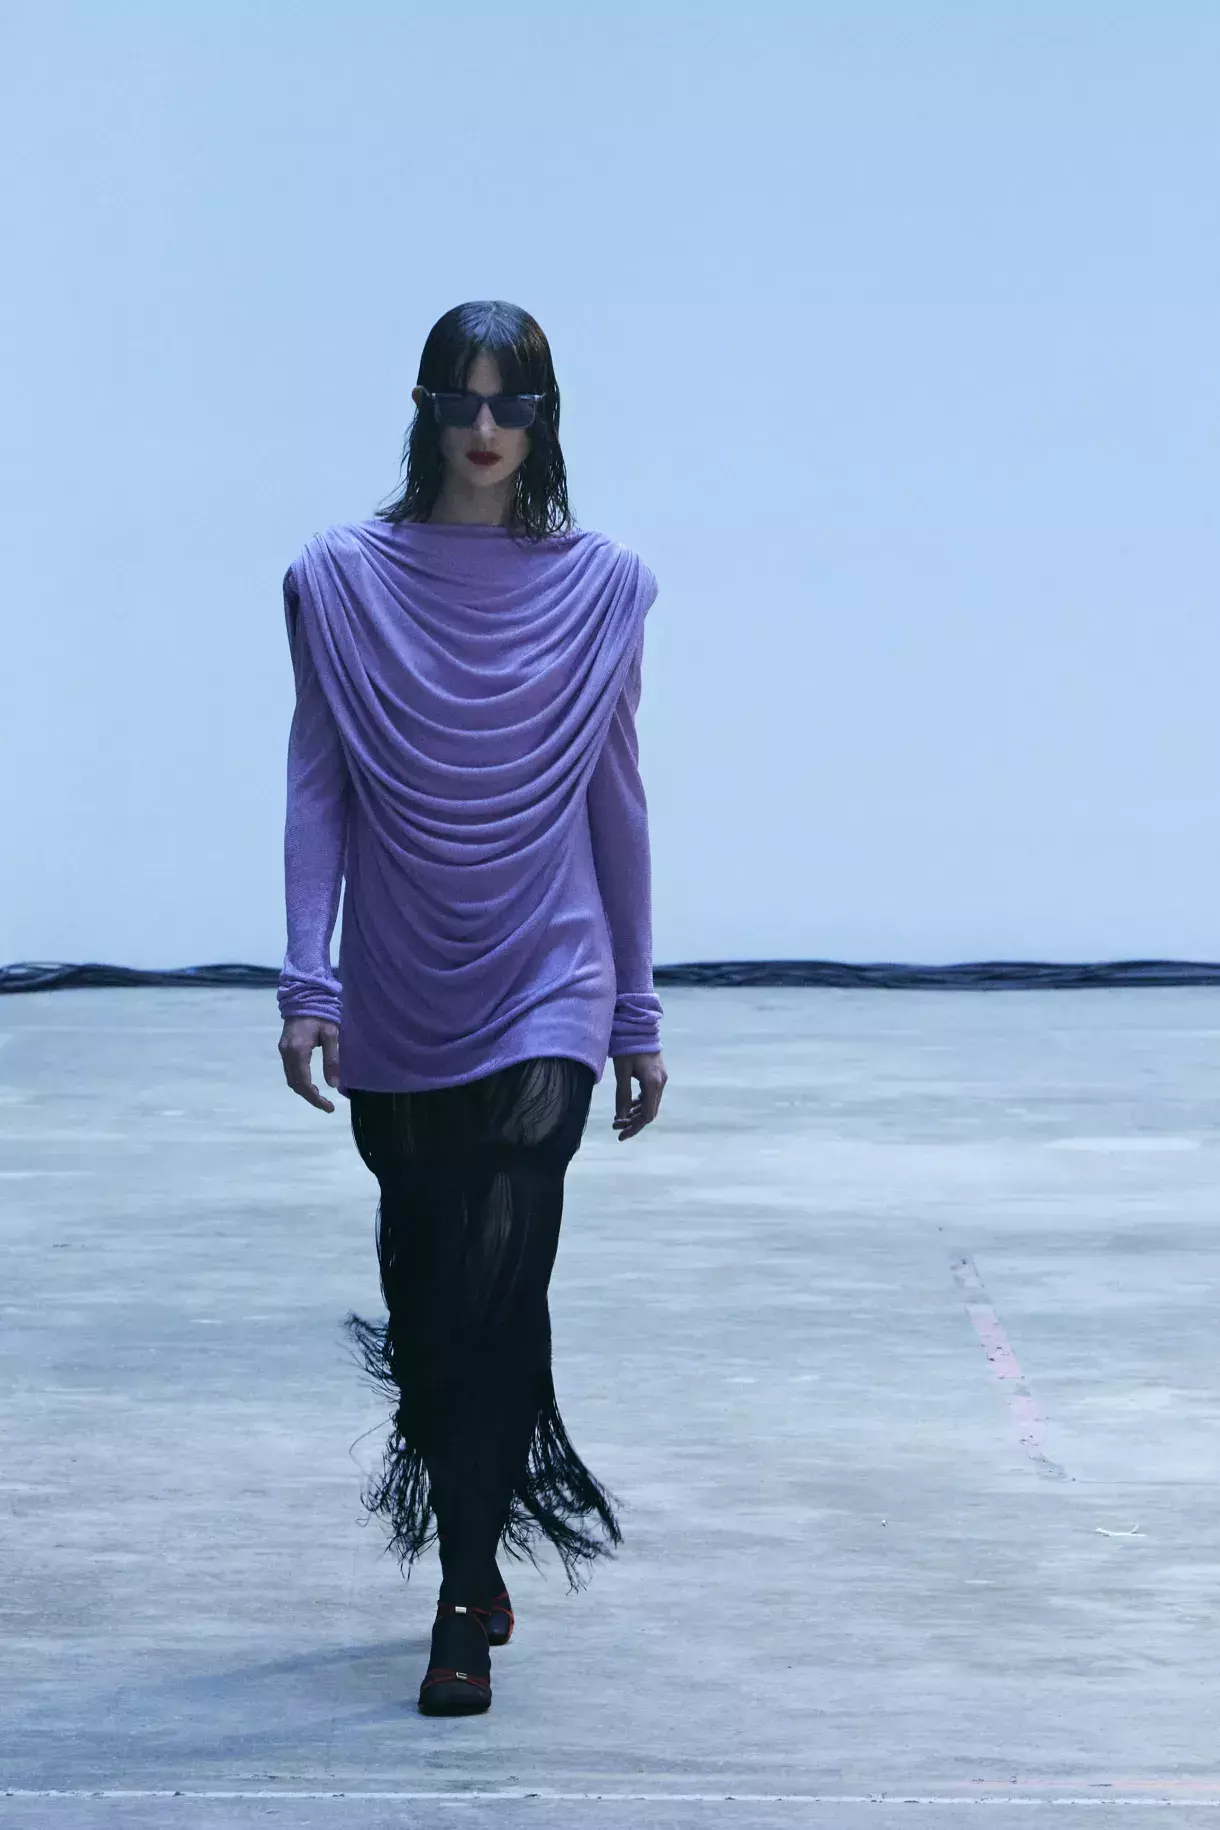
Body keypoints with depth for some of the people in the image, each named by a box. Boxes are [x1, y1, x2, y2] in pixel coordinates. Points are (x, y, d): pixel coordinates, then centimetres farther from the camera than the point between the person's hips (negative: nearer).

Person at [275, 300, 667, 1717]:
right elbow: (318, 789, 0)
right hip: (397, 1006, 1)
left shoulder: (599, 586, 1)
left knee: (496, 1291, -11)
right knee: (425, 1293, 11)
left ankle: (467, 1606, -1)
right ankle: (475, 1573, 30)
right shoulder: (342, 580, 0)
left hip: (545, 994, -1)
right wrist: (308, 983, -8)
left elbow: (615, 800, 6)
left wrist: (637, 1015, 8)